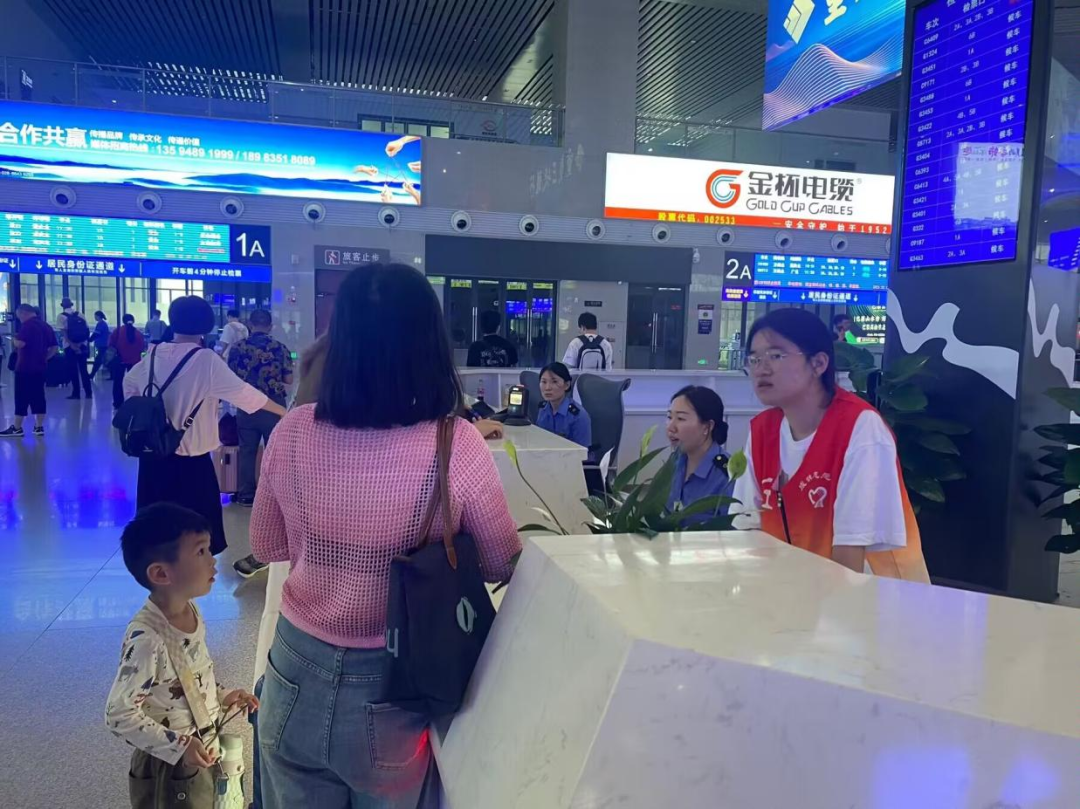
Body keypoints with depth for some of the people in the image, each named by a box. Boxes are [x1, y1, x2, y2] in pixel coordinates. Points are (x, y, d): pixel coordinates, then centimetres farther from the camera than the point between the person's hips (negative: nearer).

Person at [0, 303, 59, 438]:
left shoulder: (27, 325, -11)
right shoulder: (45, 326, 13)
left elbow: (20, 344, -23)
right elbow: (55, 348, 15)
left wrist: (14, 340, -2)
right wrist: (44, 358, 13)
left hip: (25, 368, -7)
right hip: (40, 368, 7)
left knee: (22, 398, -1)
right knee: (38, 397, 8)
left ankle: (17, 428, 4)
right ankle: (39, 427, 8)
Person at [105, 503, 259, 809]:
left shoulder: (191, 610, -5)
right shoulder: (147, 639, -30)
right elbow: (119, 715, -24)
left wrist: (221, 695, 0)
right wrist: (178, 746, -24)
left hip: (207, 751, 7)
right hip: (172, 767, -7)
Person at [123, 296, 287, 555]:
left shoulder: (154, 354, 4)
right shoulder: (206, 360, -14)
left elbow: (129, 383, 21)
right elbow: (243, 392, -12)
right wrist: (285, 412, -3)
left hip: (152, 454, 6)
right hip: (189, 459, -6)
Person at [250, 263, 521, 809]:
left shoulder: (292, 433, -15)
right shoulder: (459, 448, -22)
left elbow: (267, 547, 3)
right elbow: (502, 566, -6)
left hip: (298, 671, 2)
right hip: (391, 686, -1)